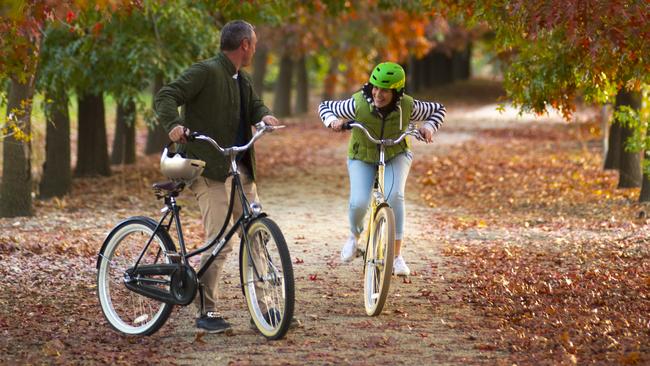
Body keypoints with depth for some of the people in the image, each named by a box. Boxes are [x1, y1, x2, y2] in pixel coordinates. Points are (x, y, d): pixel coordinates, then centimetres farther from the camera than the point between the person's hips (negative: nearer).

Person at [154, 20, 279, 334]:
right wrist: (174, 124, -36)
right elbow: (165, 97, -17)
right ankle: (206, 312, 0)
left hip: (239, 168, 9)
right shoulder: (206, 72, -11)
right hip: (209, 169, -9)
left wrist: (265, 116, -9)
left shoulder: (242, 81, 16)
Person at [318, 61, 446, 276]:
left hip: (396, 155, 0)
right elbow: (324, 106, -11)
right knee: (359, 203, -22)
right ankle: (354, 235, 16)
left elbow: (438, 110, -5)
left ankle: (397, 255, -18)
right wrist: (333, 121, -31)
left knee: (394, 195, -29)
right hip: (363, 157, 0)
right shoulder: (358, 104, -26)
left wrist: (428, 127, -24)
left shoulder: (407, 107, -24)